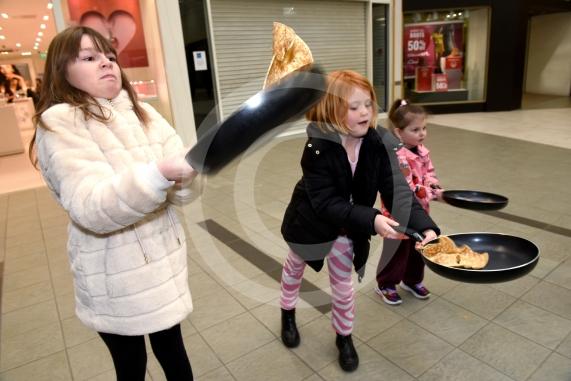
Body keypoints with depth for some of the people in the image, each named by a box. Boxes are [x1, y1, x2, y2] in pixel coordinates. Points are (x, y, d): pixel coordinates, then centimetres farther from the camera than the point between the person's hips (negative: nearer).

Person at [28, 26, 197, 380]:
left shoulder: (143, 113, 4)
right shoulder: (59, 123, -11)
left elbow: (179, 191, -4)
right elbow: (92, 208, -26)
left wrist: (188, 172, -27)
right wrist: (162, 172, -40)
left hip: (164, 259, 4)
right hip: (115, 276, -4)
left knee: (173, 350, 20)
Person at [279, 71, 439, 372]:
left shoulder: (375, 145, -21)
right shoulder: (317, 149, -33)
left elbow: (396, 190, -26)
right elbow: (326, 203, -35)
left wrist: (425, 226, -40)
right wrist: (372, 220, -46)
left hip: (347, 225, 3)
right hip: (310, 221, -2)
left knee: (343, 282, 16)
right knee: (295, 267, 25)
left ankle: (344, 337, 42)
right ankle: (287, 315, 55)